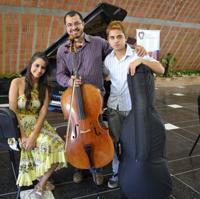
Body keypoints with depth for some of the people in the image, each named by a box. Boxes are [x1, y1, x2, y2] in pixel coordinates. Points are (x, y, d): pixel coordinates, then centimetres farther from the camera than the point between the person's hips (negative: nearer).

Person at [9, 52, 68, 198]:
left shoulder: (45, 87, 6)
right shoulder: (17, 83, -5)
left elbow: (43, 112, -6)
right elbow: (12, 112, -11)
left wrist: (34, 135, -21)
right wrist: (23, 136, -21)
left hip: (38, 125, 4)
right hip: (19, 127, -3)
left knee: (58, 145, -20)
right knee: (43, 147, -28)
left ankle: (41, 185, -3)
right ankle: (43, 180, 1)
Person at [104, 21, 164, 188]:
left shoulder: (136, 54, -9)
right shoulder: (108, 59, 3)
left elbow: (161, 69, -19)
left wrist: (141, 60, -33)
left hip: (133, 108, -3)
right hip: (114, 108, 3)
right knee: (117, 142, 12)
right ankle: (117, 173, 32)